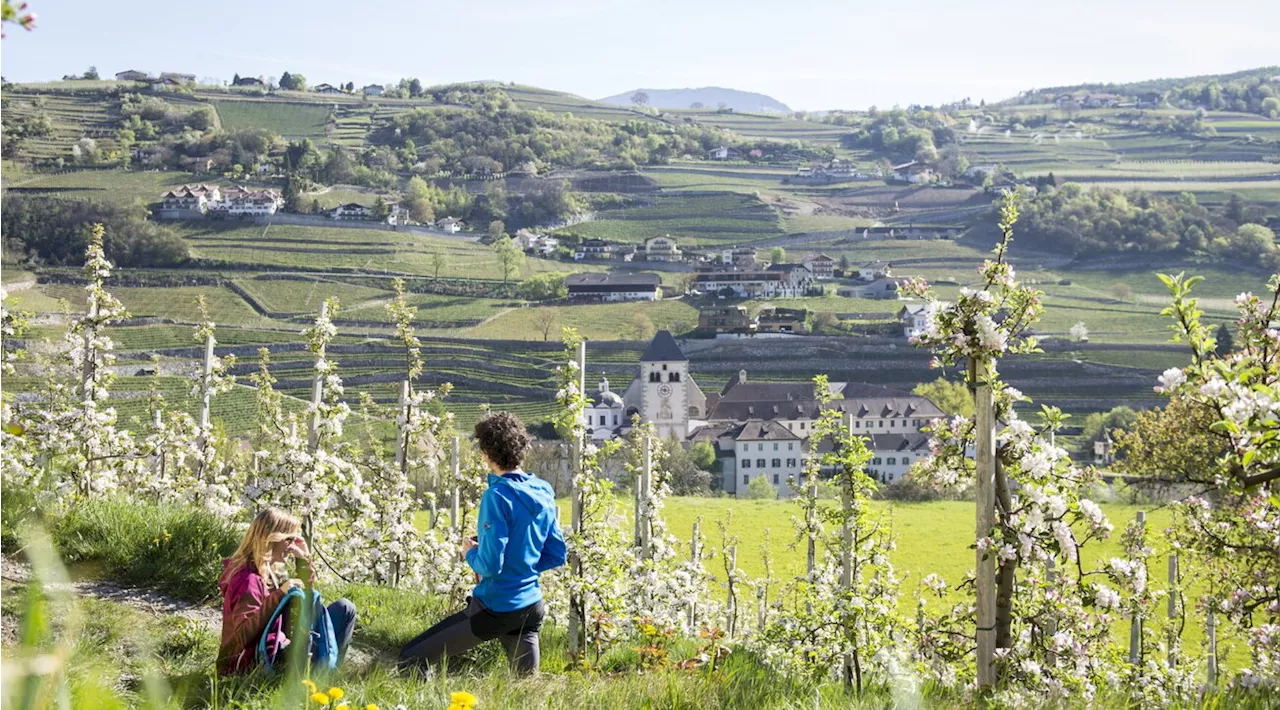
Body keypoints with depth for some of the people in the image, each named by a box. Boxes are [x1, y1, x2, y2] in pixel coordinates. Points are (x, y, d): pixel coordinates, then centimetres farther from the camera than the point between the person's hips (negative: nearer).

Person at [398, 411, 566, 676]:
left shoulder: (498, 496, -17)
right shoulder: (544, 493, 5)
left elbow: (490, 565, -20)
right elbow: (557, 556, 11)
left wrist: (470, 553, 0)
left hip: (496, 610, -7)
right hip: (532, 607, 7)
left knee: (410, 660, -2)